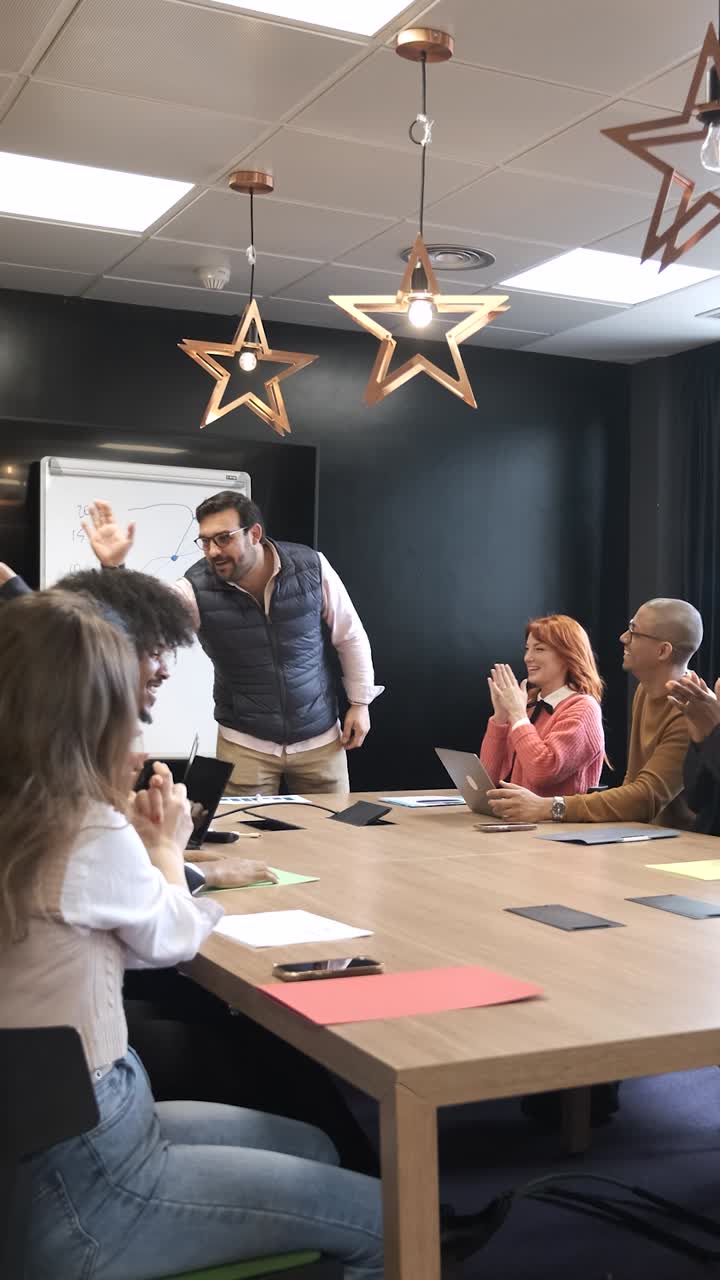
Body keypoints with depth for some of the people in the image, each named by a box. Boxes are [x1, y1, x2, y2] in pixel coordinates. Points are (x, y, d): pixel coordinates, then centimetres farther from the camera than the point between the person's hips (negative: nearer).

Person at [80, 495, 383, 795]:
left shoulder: (311, 568, -12)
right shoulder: (197, 589, -16)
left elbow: (350, 637, 0)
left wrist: (360, 703, 3)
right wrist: (113, 567, -49)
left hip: (320, 736, 1)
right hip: (245, 743, -1)